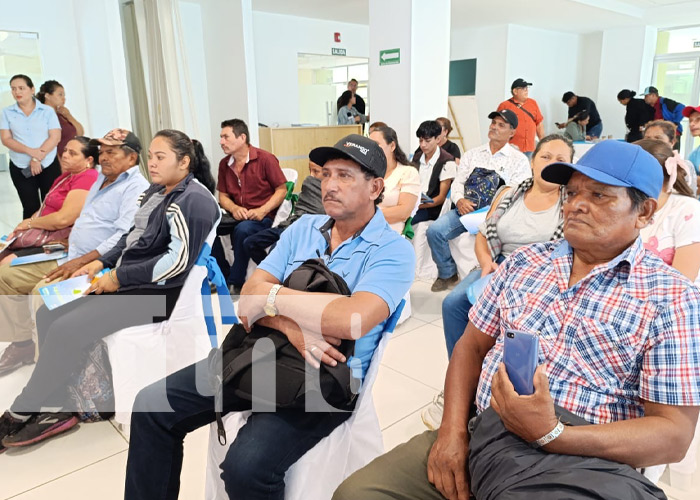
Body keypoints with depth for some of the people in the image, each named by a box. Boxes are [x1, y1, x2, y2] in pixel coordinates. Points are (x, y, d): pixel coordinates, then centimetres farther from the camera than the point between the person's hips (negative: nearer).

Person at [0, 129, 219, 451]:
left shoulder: (193, 200, -17)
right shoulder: (156, 191, 14)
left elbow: (178, 261, -25)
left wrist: (119, 276, -19)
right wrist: (103, 262, 3)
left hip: (156, 292, -10)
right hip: (124, 279, 10)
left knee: (64, 330, -16)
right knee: (47, 314, 4)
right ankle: (57, 409, 4)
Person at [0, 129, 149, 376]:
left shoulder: (136, 188, -14)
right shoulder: (102, 179, 18)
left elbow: (125, 237, -26)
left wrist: (82, 260, -26)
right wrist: (70, 244, 13)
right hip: (71, 260, 10)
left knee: (43, 290, -30)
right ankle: (22, 344, 15)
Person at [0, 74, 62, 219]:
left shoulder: (47, 111, 1)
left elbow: (55, 137, -6)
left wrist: (38, 158, -15)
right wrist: (31, 151, -17)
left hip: (49, 166, -1)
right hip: (20, 168, 1)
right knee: (31, 208, 2)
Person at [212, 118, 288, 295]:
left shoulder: (265, 159, -7)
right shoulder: (224, 164, 9)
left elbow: (282, 189, -6)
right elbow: (223, 196, 15)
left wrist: (262, 210, -18)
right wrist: (234, 208, -8)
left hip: (264, 217, -5)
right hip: (238, 216, 6)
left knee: (242, 230, -36)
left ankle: (235, 283, -19)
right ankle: (224, 276, -6)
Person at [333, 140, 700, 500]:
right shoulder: (524, 261, 10)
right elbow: (472, 346, 12)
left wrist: (550, 434, -23)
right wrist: (453, 429, -5)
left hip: (583, 463, -4)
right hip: (480, 436, 5)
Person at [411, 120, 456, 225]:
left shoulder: (447, 162, -5)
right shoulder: (417, 157, 16)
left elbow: (442, 197, -7)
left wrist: (418, 205, -20)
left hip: (432, 209, -6)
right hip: (414, 202, 6)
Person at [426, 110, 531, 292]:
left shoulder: (519, 160, 7)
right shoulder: (472, 154, 20)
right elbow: (458, 182, 14)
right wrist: (459, 200, -9)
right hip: (466, 208, 4)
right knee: (435, 231, -19)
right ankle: (448, 274, 2)